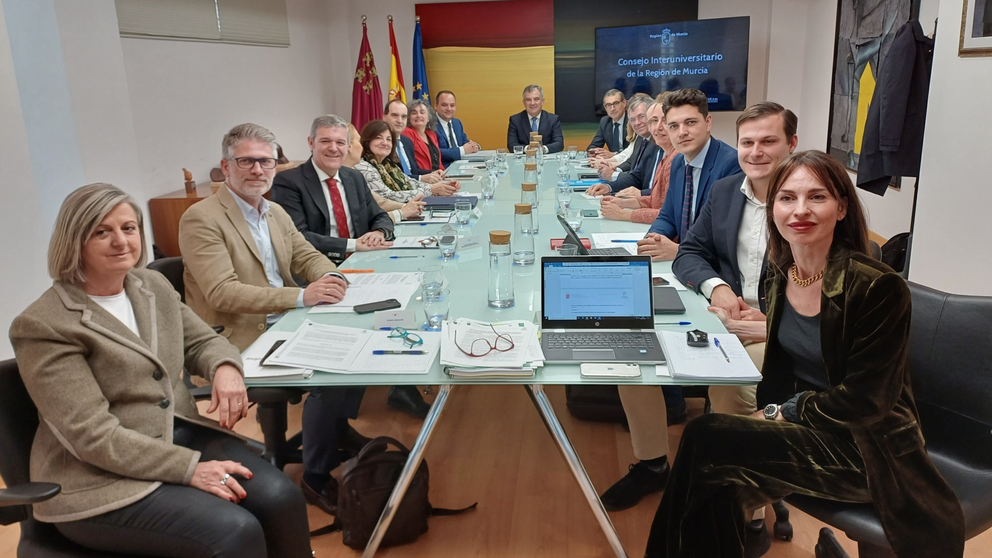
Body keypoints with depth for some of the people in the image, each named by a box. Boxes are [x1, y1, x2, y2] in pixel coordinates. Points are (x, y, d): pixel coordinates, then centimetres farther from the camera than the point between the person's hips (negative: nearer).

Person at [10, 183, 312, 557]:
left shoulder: (154, 286, 7)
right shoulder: (44, 325, -14)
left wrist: (225, 368, -9)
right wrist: (189, 468, -23)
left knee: (282, 499, -17)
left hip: (179, 434, 6)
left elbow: (201, 340, 17)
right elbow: (92, 435, -19)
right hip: (99, 478, -6)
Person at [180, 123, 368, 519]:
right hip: (242, 337, -8)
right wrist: (302, 296, -31)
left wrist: (329, 277, -11)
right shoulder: (201, 219, -14)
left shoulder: (276, 213, 11)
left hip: (285, 323, 8)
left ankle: (340, 427, 21)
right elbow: (223, 293, -23)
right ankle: (316, 478, -2)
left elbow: (308, 255, 15)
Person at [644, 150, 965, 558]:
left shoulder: (878, 287, -20)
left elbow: (863, 401, -18)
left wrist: (782, 414, -13)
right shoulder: (781, 273, 0)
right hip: (799, 426, 5)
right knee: (716, 487, -22)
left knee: (704, 441, -22)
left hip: (865, 447, -5)